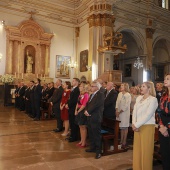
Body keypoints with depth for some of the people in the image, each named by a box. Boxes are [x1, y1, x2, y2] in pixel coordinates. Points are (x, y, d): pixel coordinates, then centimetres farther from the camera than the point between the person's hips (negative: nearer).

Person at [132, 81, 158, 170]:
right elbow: (134, 111, 6)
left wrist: (136, 125, -15)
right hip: (137, 126, 6)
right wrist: (134, 124, -7)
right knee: (137, 149, 12)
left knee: (146, 149, 4)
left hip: (147, 127, -6)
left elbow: (148, 115, -15)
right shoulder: (139, 98, 10)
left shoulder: (153, 99, -8)